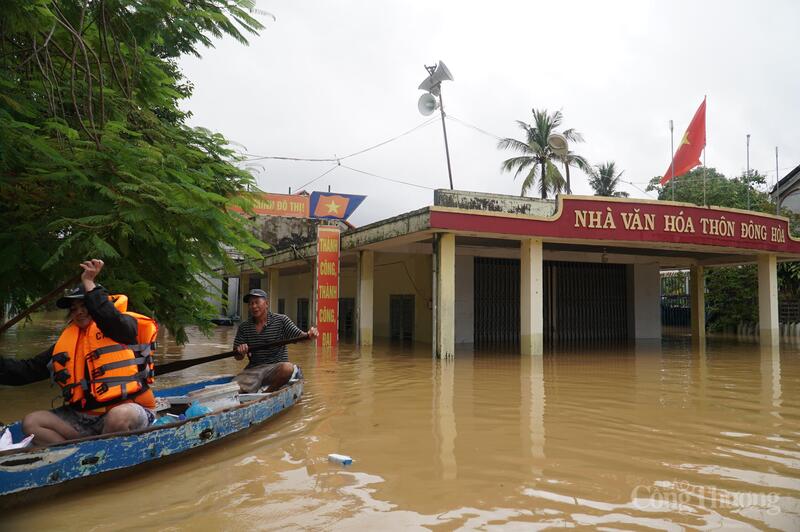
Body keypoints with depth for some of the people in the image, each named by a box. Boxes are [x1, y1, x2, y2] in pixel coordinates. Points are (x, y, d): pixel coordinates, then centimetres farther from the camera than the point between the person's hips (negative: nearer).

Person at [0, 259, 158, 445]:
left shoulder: (124, 325, -2)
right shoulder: (67, 343, 17)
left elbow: (111, 320, -26)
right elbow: (27, 370, 18)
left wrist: (89, 283, -18)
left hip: (128, 408, -6)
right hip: (83, 418, 6)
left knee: (120, 416, -38)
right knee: (31, 422, -7)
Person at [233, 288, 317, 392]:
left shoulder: (281, 320, 0)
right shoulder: (243, 327, 8)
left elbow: (299, 336, -11)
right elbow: (237, 357, 8)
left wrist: (309, 335, -34)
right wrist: (240, 352, -16)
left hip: (276, 367, -1)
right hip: (253, 370, 1)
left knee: (287, 368, -35)